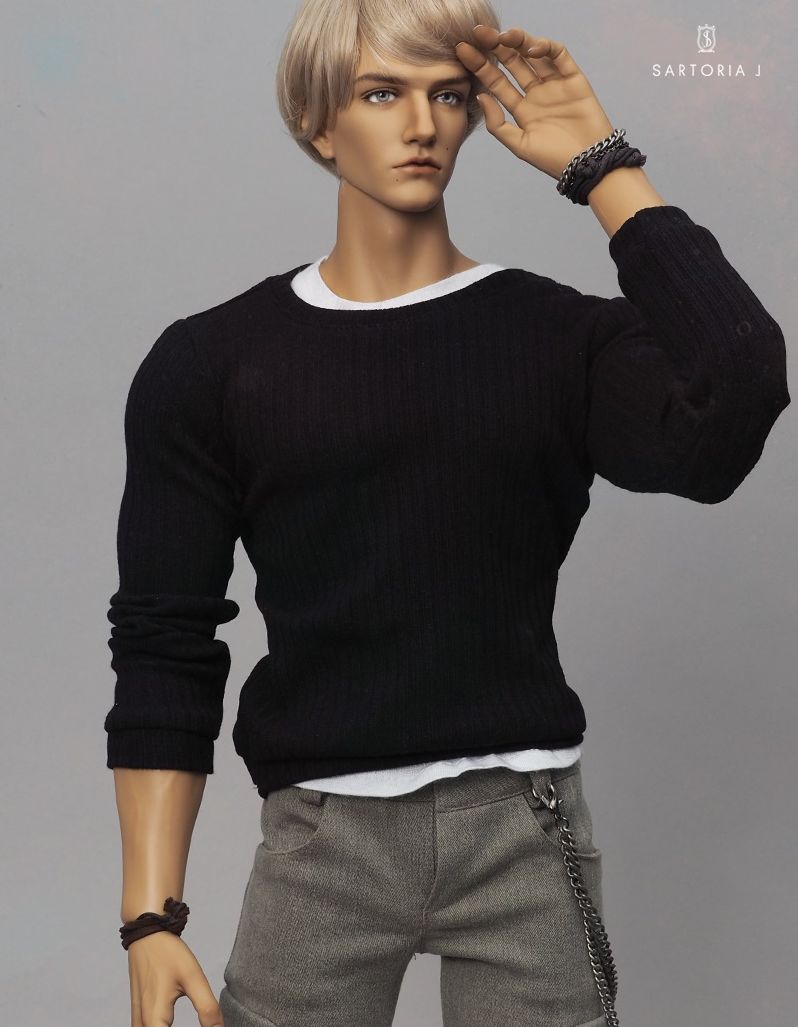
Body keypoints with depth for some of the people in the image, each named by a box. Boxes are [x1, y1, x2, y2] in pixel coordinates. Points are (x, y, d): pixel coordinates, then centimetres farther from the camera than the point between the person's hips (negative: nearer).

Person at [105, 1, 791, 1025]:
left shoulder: (560, 336, 1)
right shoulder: (211, 363, 2)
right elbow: (164, 646, 1)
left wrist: (600, 165, -12)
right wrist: (150, 916, -5)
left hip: (522, 829, 0)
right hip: (321, 835, 0)